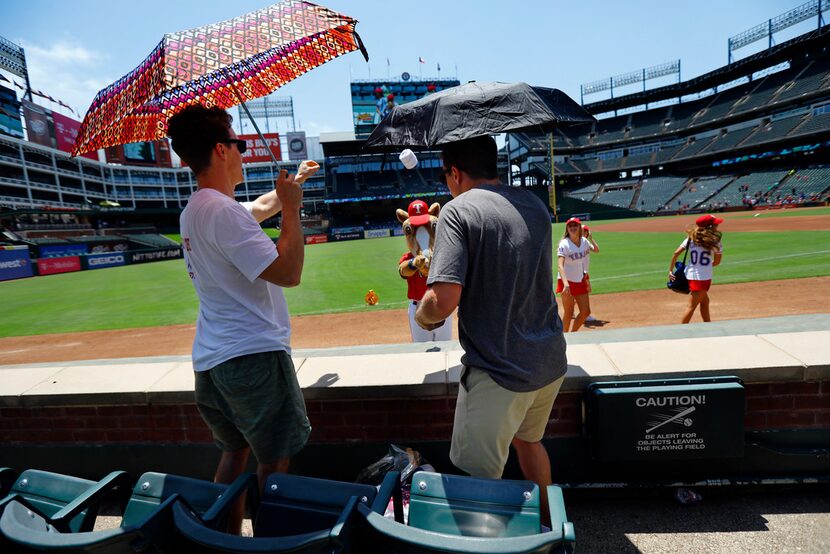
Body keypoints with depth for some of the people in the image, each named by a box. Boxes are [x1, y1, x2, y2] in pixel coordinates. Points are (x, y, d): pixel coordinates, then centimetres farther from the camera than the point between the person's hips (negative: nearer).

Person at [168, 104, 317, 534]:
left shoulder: (193, 210, 13)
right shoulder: (224, 211, -18)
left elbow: (261, 207, 30)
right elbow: (288, 272, -24)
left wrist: (291, 183, 38)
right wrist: (292, 209, -14)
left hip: (211, 360, 10)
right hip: (253, 355, -10)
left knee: (234, 453, 22)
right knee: (274, 462, 5)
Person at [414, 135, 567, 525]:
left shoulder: (458, 210, -14)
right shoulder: (535, 205, 8)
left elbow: (444, 300, -26)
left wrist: (423, 316, -1)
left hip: (499, 372, -8)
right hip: (550, 361, 9)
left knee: (480, 478, 7)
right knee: (528, 441, 30)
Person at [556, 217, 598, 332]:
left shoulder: (584, 241, 2)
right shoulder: (564, 244, -18)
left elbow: (596, 250, 22)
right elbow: (560, 265, -31)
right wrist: (565, 283, -44)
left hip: (580, 281, 6)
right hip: (567, 281, -6)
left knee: (586, 312, 8)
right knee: (568, 313, 1)